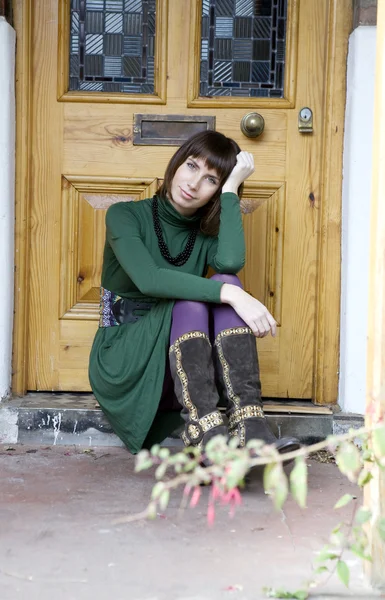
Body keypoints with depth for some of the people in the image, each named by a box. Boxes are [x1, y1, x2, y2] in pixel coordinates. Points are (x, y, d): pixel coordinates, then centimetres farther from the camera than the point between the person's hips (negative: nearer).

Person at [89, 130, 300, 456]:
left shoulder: (206, 232, 7)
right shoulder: (126, 215, -5)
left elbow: (230, 262, -19)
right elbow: (147, 278, -26)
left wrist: (232, 188, -13)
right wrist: (232, 295, -33)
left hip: (178, 371, 4)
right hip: (124, 365, -4)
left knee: (227, 282, -24)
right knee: (191, 299, -29)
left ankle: (249, 424, -40)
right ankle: (205, 429, -47)